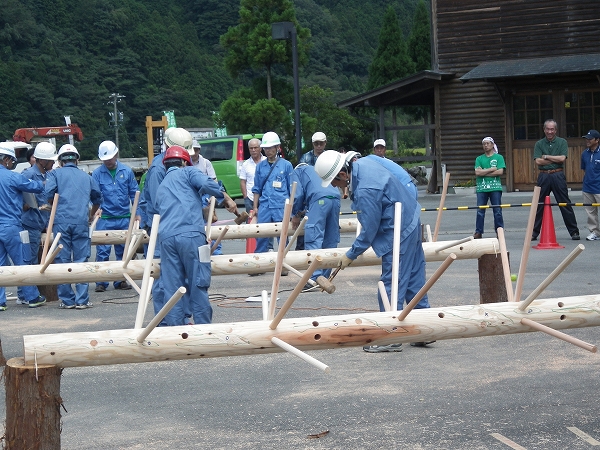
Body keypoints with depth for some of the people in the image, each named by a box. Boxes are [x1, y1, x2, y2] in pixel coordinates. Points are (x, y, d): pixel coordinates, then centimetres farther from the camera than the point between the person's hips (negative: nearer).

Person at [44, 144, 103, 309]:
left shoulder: (55, 174, 10)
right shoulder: (86, 176, 19)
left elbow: (49, 193, -5)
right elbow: (98, 198, 23)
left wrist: (55, 207, 13)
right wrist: (91, 215, 38)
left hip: (61, 222, -1)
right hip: (82, 222, 1)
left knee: (62, 261, 4)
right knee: (81, 261, 3)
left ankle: (66, 300, 5)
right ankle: (82, 300, 0)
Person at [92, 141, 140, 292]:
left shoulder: (127, 171, 4)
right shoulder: (97, 173, -1)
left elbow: (134, 193, 8)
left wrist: (137, 213, 3)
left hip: (124, 218, 2)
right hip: (104, 219, -2)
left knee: (122, 251, 9)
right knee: (102, 251, -5)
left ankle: (120, 280, 18)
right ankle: (101, 282, 1)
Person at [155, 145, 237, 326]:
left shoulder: (160, 188, 31)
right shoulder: (186, 172, 14)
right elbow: (206, 183, -7)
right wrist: (226, 198, 4)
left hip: (165, 237, 5)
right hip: (190, 234, -5)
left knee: (172, 287, 5)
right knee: (198, 283, -1)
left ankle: (176, 326, 4)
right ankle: (203, 325, 1)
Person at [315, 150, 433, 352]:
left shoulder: (365, 191, -30)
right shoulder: (361, 163, -1)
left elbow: (369, 231, -21)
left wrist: (350, 255, -7)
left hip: (399, 233, -10)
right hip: (411, 220, 10)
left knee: (392, 284, -4)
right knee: (414, 280, 14)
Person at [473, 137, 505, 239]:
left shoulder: (499, 157, 6)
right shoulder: (479, 159, 12)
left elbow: (500, 171, -7)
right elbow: (477, 172, -2)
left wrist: (484, 173, -7)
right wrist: (491, 169, -7)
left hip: (495, 188, -2)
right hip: (482, 188, 2)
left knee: (497, 211, 0)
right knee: (480, 211, 1)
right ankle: (478, 232, 5)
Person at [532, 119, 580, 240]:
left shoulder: (562, 142, 5)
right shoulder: (539, 144, 8)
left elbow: (562, 158, -9)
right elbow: (538, 161, -5)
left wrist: (546, 156, -5)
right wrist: (555, 160, -7)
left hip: (558, 176, -2)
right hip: (543, 176, 2)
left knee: (565, 204, -1)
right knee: (539, 205, 5)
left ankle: (574, 232, 4)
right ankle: (534, 232, 12)